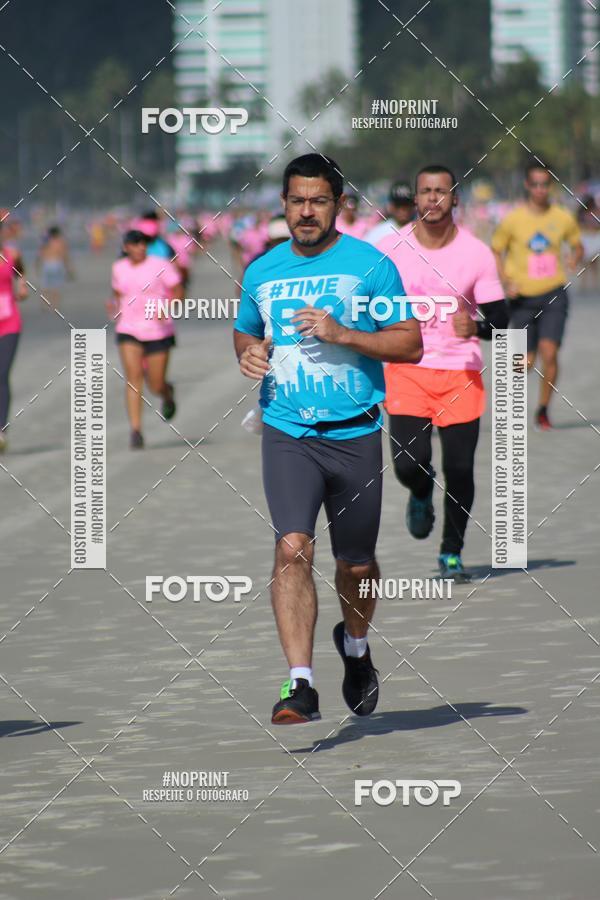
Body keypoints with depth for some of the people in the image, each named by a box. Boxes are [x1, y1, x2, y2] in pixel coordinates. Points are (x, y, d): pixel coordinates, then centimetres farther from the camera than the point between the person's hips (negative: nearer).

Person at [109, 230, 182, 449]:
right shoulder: (119, 268, 7)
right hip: (128, 331, 2)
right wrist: (116, 306, 1)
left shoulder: (160, 266, -6)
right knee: (133, 377, -16)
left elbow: (178, 291, -5)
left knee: (156, 386, 3)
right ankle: (136, 430, -16)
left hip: (157, 332, -2)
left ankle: (167, 392, 43)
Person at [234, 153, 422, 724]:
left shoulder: (370, 265, -1)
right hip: (287, 434, 1)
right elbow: (244, 332, 26)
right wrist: (248, 353, 2)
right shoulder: (261, 272, 9)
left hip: (355, 435, -1)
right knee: (293, 548, -19)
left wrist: (341, 334, -15)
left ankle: (355, 647, 43)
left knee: (356, 564, 11)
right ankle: (300, 686, -22)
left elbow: (410, 344, -2)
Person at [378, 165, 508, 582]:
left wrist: (475, 326, -21)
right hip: (407, 370, 0)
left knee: (459, 469, -3)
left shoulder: (477, 253, -2)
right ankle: (422, 495, 24)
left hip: (461, 372, 0)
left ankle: (452, 552, 18)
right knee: (409, 464, -13)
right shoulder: (390, 249, -1)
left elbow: (500, 320, 0)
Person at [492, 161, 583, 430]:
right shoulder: (513, 220, -4)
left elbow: (577, 246, 17)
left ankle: (543, 411, -1)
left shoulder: (563, 218, 1)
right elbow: (496, 252, 5)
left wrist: (575, 258, -7)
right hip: (523, 297, -1)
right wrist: (506, 282, -10)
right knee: (526, 361, 1)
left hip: (554, 295, 1)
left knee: (549, 353, -16)